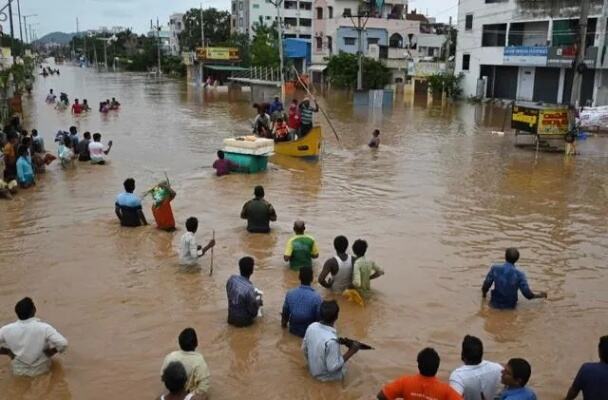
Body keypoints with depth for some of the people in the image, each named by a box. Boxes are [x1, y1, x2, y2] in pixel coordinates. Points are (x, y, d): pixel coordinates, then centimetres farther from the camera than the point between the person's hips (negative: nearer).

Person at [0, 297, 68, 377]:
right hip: (40, 369, -2)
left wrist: (9, 352, 1)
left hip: (18, 371, 2)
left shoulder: (7, 330, -17)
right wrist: (50, 352, -10)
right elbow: (63, 344, -29)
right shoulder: (44, 328, -24)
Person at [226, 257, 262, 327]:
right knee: (259, 299, 17)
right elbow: (253, 311, -21)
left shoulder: (231, 279, -13)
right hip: (243, 321, -6)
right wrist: (258, 300, 0)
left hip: (231, 318, 6)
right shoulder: (249, 288, -31)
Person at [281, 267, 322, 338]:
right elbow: (320, 318, -17)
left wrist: (284, 323, 23)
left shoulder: (290, 293, -15)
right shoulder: (316, 297, -27)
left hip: (293, 329, 5)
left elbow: (285, 313, 0)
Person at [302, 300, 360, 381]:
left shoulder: (311, 327, -16)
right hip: (325, 375, -6)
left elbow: (304, 349, -1)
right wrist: (350, 352, -21)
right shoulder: (331, 340, -37)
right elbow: (332, 367, -28)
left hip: (312, 370, 6)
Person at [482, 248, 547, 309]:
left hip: (495, 304, 0)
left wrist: (484, 294, 11)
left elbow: (485, 288, -13)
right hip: (510, 306, 1)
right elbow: (528, 295, -15)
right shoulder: (519, 274, -21)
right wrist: (540, 295, 6)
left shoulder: (494, 269, -18)